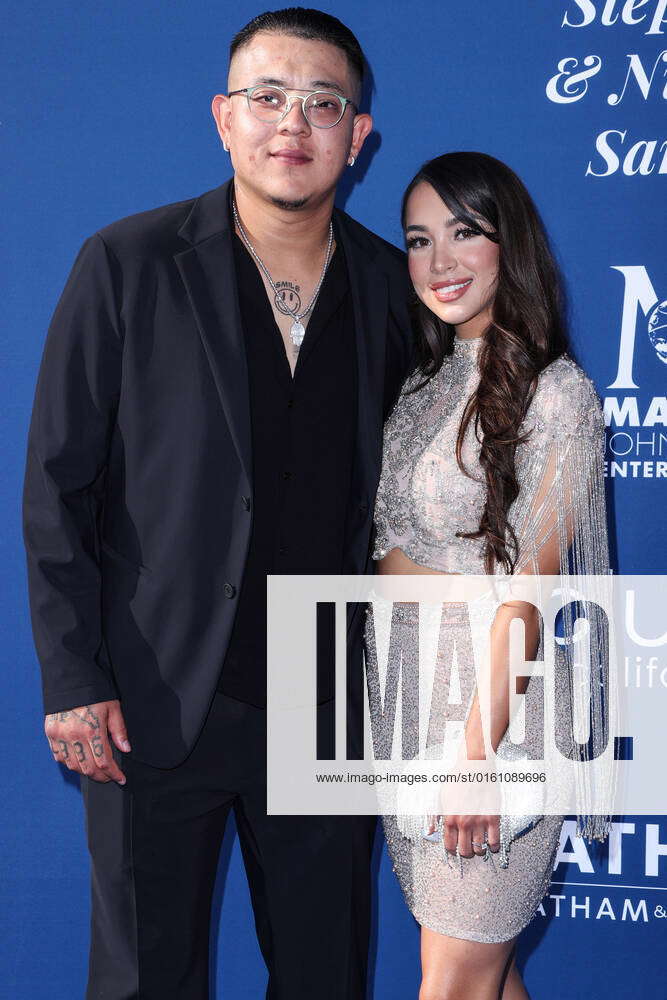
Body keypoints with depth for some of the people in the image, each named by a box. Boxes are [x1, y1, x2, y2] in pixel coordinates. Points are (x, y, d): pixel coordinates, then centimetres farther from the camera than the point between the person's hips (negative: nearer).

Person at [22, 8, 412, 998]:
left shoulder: (392, 286, 3)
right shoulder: (128, 266, -6)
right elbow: (56, 486, -5)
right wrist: (73, 680, -9)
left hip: (330, 705, 3)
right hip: (156, 705, -2)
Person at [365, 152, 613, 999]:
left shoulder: (554, 391, -11)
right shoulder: (426, 384, 12)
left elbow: (528, 588, -15)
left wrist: (479, 750, -18)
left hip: (496, 700, -7)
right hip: (405, 692, 7)